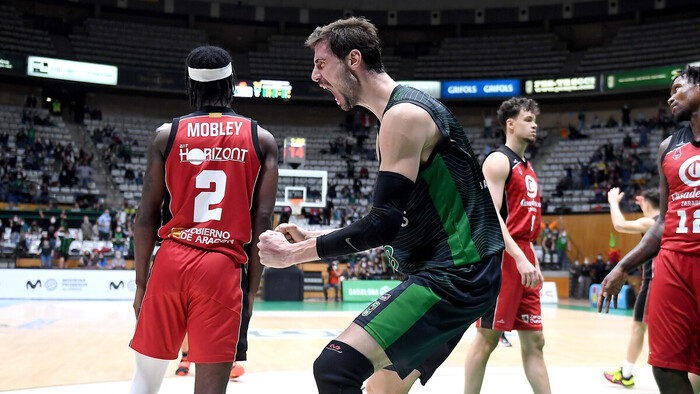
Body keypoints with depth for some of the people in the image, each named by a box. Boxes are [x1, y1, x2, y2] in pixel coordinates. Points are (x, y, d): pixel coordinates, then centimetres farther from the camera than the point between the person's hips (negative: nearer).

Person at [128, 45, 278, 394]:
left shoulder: (167, 135, 5)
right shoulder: (261, 140, 5)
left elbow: (146, 216, 4)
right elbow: (262, 220, 0)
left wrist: (140, 282, 13)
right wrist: (252, 287, 7)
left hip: (171, 261, 2)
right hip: (224, 266, -1)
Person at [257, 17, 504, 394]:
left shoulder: (403, 114, -15)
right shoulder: (400, 114, 17)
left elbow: (384, 225, -21)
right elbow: (390, 224, 21)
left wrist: (294, 253, -12)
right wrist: (311, 238, 14)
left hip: (454, 273, -10)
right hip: (449, 270, 10)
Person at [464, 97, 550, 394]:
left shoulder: (527, 168, 21)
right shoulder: (498, 160, -6)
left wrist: (533, 263, 19)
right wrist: (520, 258, -25)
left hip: (523, 258, 9)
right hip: (503, 256, -9)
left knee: (534, 340, 9)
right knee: (487, 338, -3)